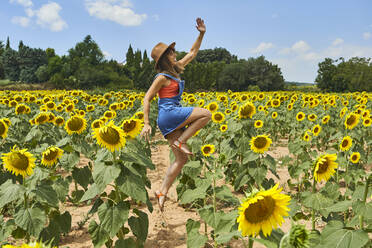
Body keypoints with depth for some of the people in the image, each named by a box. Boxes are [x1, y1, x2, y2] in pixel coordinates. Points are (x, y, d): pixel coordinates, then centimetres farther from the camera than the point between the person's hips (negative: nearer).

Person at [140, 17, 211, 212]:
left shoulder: (176, 69, 16)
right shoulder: (162, 77, -7)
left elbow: (192, 53, 24)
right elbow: (147, 98, -9)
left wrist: (201, 34, 15)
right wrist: (146, 124, -15)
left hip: (172, 120, 8)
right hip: (169, 113, -8)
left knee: (181, 159, 4)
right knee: (206, 114, -11)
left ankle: (162, 192, 6)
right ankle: (180, 142, -8)